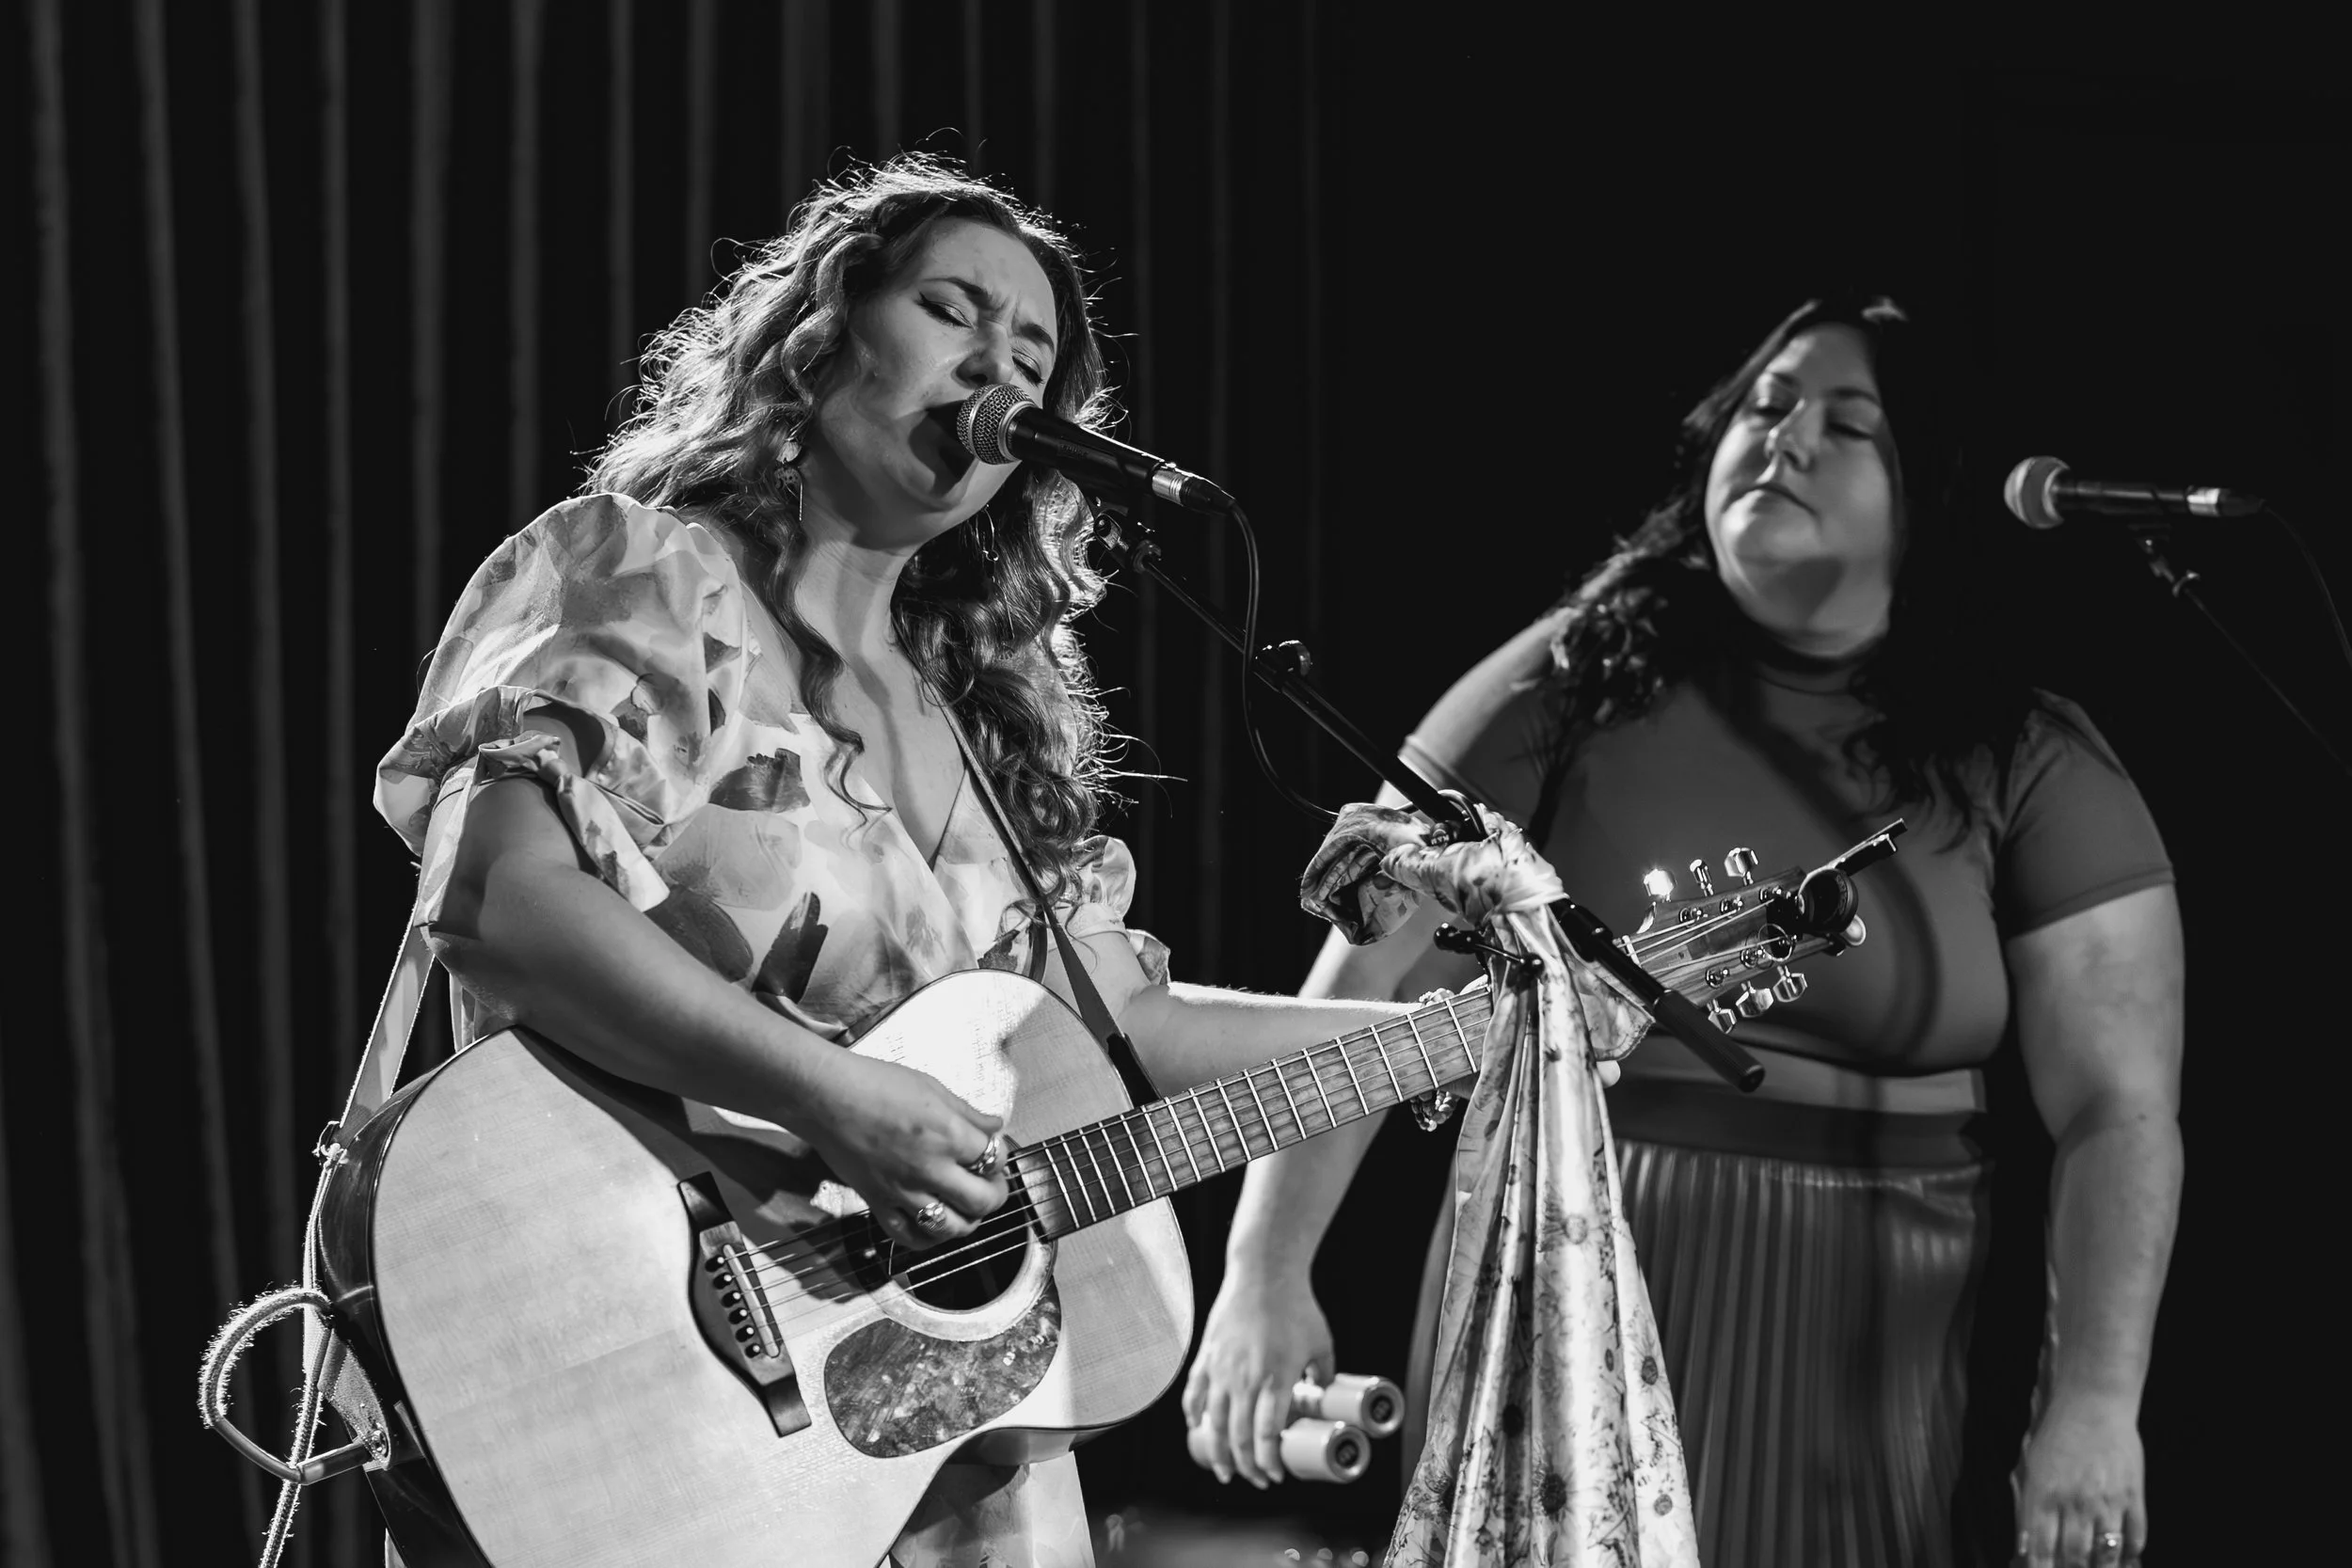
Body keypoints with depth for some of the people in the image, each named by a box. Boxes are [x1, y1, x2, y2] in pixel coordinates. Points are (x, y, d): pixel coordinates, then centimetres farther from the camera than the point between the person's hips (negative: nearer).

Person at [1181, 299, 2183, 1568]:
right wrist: (1266, 1275, -12)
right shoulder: (1572, 687, 1)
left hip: (1872, 1379, 0)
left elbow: (2119, 1108, -5)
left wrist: (2093, 1403, -16)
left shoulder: (2025, 765, 0)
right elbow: (1364, 988, -3)